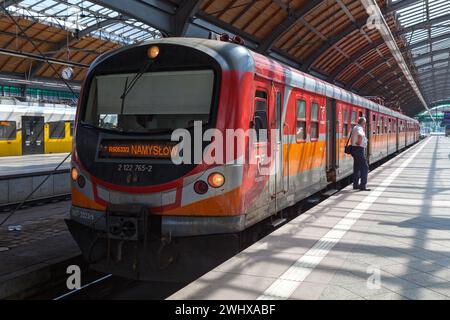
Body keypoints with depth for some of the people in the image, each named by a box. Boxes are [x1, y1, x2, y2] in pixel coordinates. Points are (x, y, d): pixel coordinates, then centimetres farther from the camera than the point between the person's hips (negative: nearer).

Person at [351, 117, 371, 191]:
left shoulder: (355, 128, 16)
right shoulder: (359, 128, -15)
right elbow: (360, 135, -37)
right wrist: (359, 143, -23)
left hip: (355, 149, 10)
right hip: (359, 149, -10)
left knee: (357, 167, 15)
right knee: (364, 167, -8)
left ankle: (356, 185, 20)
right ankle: (363, 186, -10)